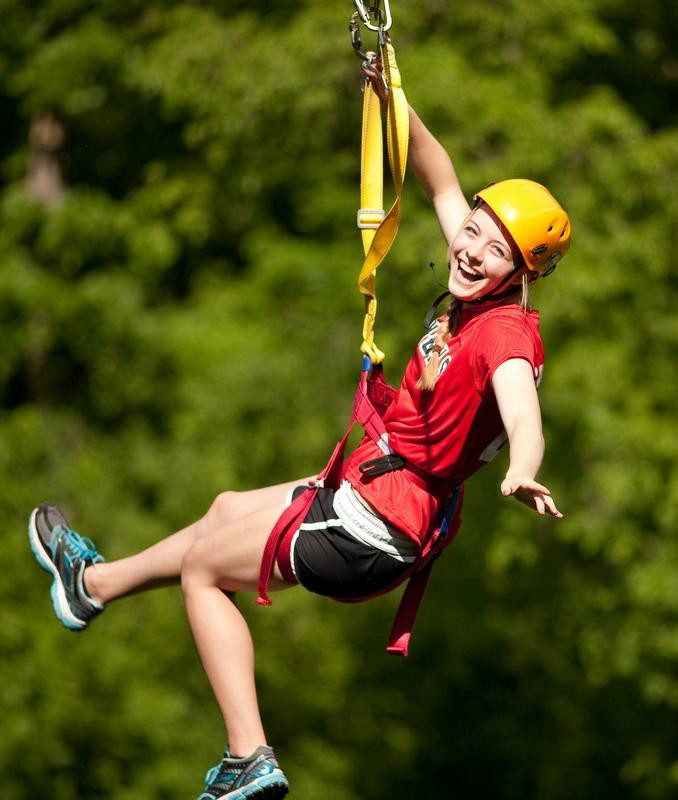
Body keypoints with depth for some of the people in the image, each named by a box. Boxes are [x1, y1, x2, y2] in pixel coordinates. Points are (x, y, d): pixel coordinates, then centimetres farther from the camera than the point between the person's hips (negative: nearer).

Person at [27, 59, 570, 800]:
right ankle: (98, 578, 53)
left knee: (203, 566, 10)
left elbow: (523, 413, -48)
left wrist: (521, 474, -68)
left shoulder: (507, 332, -27)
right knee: (228, 509, 30)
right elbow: (442, 186, 8)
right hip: (365, 488, 9)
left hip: (371, 528, -9)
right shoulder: (474, 297, -4)